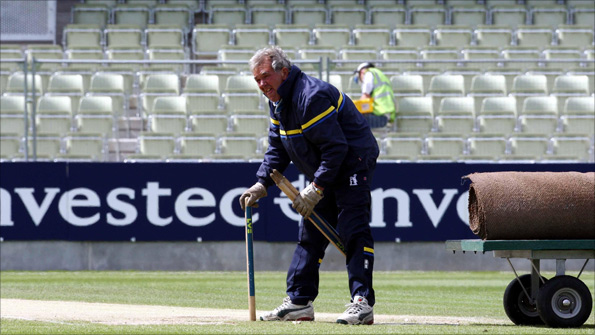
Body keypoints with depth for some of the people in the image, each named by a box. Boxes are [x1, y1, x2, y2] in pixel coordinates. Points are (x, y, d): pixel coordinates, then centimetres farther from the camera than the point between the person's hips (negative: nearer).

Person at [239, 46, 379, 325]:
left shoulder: (311, 97, -26)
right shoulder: (278, 101, 6)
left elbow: (336, 147, -28)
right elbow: (277, 148, 14)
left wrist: (316, 189, -28)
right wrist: (262, 184, 1)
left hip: (353, 164, -10)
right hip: (324, 173, 10)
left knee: (353, 231, -19)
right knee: (309, 234, 10)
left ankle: (362, 302, -25)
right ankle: (299, 302, 14)